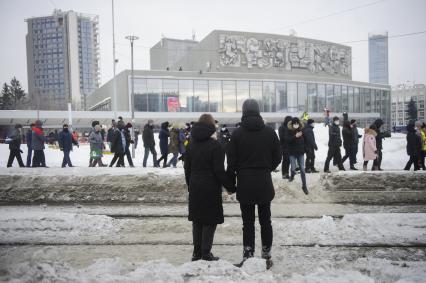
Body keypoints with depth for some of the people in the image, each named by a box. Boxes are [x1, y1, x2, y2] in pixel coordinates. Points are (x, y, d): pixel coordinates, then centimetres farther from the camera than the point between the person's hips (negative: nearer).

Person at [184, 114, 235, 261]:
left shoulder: (191, 145, 8)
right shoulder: (215, 146, -12)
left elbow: (187, 168, 12)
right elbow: (219, 171, -15)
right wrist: (231, 187, -7)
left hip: (195, 188, 6)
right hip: (211, 189, -6)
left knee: (197, 220, 14)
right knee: (210, 221, 3)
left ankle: (197, 252, 19)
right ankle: (206, 253, 5)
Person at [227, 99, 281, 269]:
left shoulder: (237, 133, -7)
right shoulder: (269, 132, -2)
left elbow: (231, 160, -6)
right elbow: (277, 156, 3)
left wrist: (231, 179, 8)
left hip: (245, 184, -1)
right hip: (264, 183, 1)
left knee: (248, 222, 5)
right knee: (265, 221, 11)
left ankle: (248, 256, 7)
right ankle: (266, 255, 17)